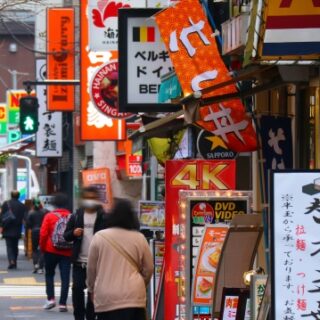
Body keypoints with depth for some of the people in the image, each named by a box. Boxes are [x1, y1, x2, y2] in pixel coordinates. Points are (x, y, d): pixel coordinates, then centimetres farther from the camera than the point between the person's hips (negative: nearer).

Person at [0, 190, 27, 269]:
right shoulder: (22, 206, 0)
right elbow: (24, 218, -2)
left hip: (7, 230, -2)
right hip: (17, 230, 2)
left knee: (9, 246, -1)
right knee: (15, 246, 14)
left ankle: (11, 261, -20)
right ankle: (14, 263, 16)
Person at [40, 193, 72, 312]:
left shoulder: (49, 216, -4)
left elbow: (43, 234, -7)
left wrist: (42, 248, 6)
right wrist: (73, 249, 11)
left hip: (51, 251, -1)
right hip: (67, 252, 1)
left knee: (49, 274, 16)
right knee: (65, 278, 3)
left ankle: (50, 298, 4)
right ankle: (63, 303, -2)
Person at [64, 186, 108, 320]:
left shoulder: (104, 217, -2)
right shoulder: (76, 216, 8)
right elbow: (66, 236, 10)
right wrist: (73, 233, -11)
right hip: (79, 260, 2)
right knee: (77, 288, -3)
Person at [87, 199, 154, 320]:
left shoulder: (99, 237, 0)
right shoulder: (139, 238, 2)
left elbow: (91, 269, 6)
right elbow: (148, 268, 8)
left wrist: (91, 289, 22)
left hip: (105, 297, 0)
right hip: (132, 296, 0)